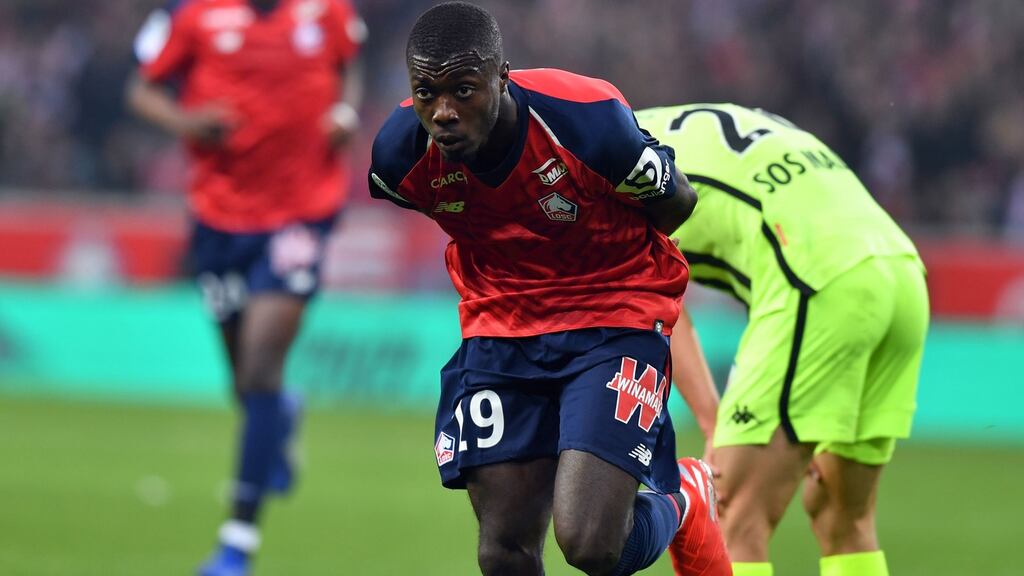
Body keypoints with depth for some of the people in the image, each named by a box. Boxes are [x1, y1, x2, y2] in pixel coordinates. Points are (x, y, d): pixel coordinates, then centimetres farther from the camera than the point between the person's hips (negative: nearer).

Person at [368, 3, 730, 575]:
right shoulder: (401, 151, -16)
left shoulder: (589, 120, -27)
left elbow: (674, 204, -6)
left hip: (616, 319, -4)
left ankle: (682, 503, 18)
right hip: (498, 330, 4)